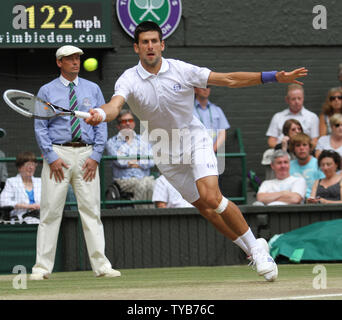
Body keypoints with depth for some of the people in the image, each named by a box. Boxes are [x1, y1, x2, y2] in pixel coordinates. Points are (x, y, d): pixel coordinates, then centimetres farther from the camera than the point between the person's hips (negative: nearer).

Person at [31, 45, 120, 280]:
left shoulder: (92, 89, 12)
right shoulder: (47, 91, 6)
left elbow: (102, 124, 9)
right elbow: (40, 127, 2)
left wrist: (96, 156, -3)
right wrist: (52, 158, -9)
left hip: (87, 154, 2)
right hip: (58, 153, -2)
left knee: (91, 210, -1)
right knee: (51, 211, -4)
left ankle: (101, 265, -1)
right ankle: (42, 267, -2)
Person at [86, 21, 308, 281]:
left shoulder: (181, 70, -12)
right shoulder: (129, 80, -12)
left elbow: (229, 80, -9)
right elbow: (115, 105, -32)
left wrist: (274, 77, -17)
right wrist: (101, 114, -57)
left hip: (195, 140, -2)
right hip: (166, 153, 2)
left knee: (211, 197, -22)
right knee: (203, 207, 3)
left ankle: (257, 249, -10)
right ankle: (252, 250, 18)